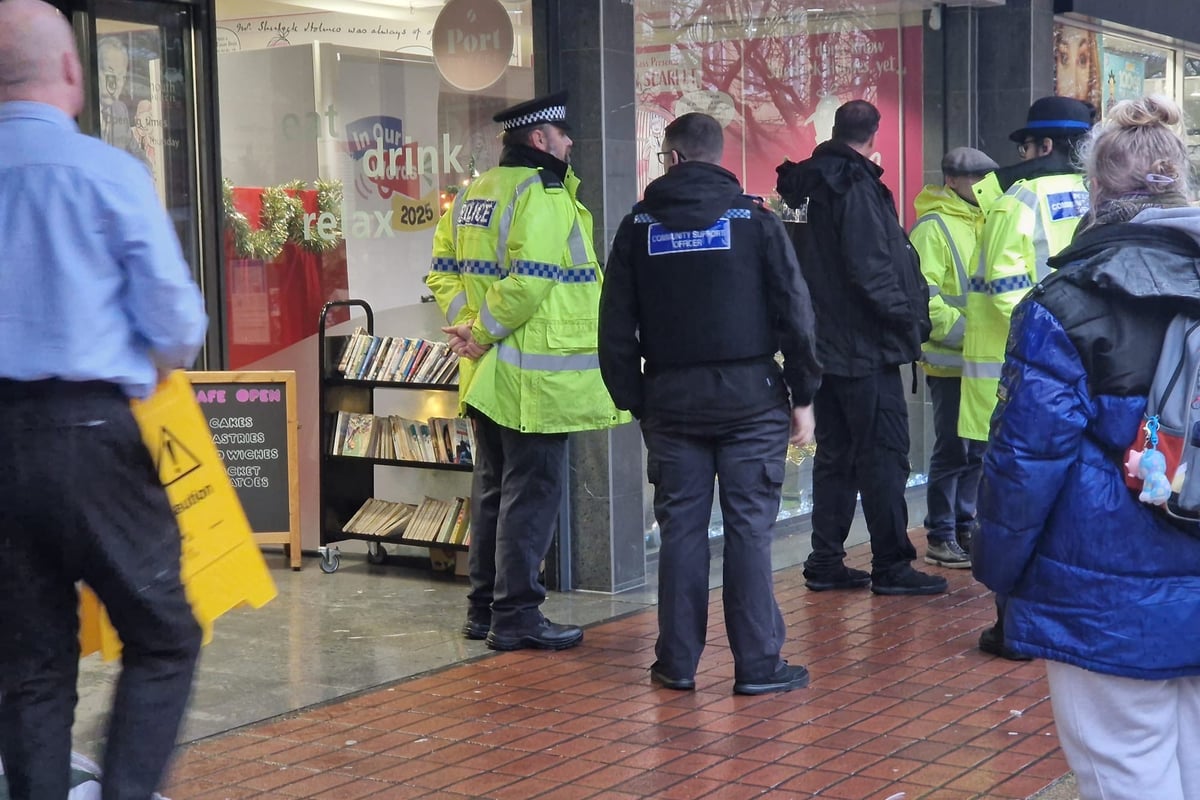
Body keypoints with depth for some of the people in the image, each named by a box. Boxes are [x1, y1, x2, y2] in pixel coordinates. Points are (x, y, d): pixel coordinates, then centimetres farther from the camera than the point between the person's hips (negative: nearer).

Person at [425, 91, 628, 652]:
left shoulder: (472, 195, 13)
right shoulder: (542, 196, -15)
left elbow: (443, 270, 11)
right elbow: (528, 283, -24)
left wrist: (467, 323, 0)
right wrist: (484, 333, -14)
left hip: (487, 376, 9)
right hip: (536, 379, -9)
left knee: (492, 491, 16)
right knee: (532, 495, -2)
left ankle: (483, 607, 24)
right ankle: (516, 616, 2)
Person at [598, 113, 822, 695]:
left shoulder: (639, 225, 5)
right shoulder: (755, 219, -1)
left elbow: (616, 329, 6)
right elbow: (794, 313, -4)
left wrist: (634, 401, 11)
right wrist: (803, 395, 2)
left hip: (671, 400, 2)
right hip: (750, 396, -2)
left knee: (681, 528, 8)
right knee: (749, 529, 1)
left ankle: (677, 662, 12)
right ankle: (758, 665, 4)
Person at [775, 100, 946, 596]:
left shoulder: (810, 186, 13)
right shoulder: (856, 187, -14)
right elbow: (871, 270, -21)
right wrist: (909, 322, -12)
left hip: (825, 345, 9)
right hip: (864, 348, -9)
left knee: (836, 454, 14)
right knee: (884, 454, -3)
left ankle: (825, 563, 16)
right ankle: (891, 566, 1)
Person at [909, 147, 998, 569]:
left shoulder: (980, 222, 15)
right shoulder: (932, 227, -10)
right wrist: (963, 332, -22)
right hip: (950, 361, -8)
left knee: (975, 449, 13)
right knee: (952, 451, -3)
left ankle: (964, 527, 23)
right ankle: (940, 538, 6)